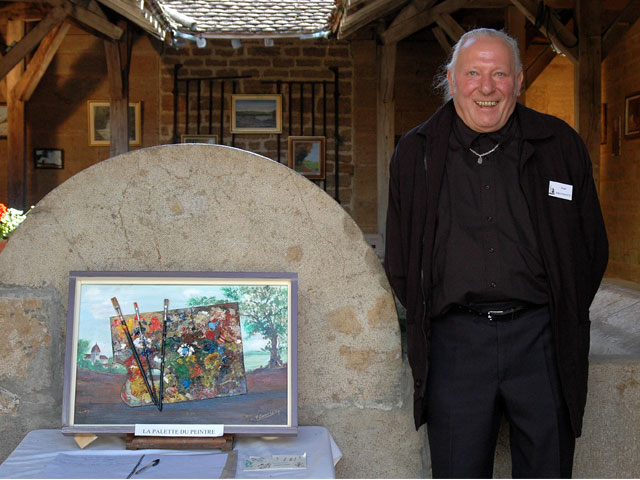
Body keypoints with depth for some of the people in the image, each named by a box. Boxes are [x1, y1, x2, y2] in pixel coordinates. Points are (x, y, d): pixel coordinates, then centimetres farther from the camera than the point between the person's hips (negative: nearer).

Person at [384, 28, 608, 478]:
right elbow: (399, 258, 13)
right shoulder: (416, 153, 6)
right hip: (454, 339, 0)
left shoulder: (560, 144, 5)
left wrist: (563, 319, 7)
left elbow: (593, 247, 11)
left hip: (542, 340, 1)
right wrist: (424, 315, 6)